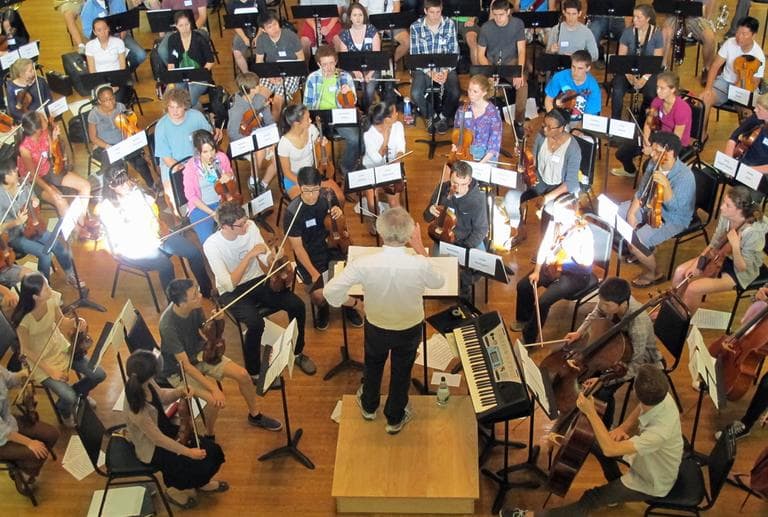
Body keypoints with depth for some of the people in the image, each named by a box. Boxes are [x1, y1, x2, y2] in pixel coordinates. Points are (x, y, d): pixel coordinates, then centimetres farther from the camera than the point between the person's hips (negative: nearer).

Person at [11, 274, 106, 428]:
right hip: (38, 359, -5)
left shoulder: (52, 299, -19)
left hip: (60, 347, 5)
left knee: (99, 374, -4)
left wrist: (74, 323, -22)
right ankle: (64, 412, 21)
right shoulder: (23, 319, -32)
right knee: (69, 398, -18)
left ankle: (80, 391, 31)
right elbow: (26, 350, -18)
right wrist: (50, 370, -17)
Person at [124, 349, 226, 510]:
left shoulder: (145, 383, -17)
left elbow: (162, 397, 7)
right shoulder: (137, 409, -38)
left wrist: (180, 391, -13)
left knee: (212, 450, 2)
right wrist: (188, 452, -21)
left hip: (166, 429, 7)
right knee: (201, 464, -11)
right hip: (152, 448, -7)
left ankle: (201, 482, 29)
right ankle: (176, 489, 20)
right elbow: (158, 439, -26)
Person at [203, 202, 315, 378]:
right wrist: (250, 255, -31)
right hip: (232, 292, -5)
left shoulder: (250, 226, -10)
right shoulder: (211, 245, -23)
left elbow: (267, 258, -1)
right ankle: (253, 373, -7)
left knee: (297, 305, -16)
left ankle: (297, 353, 10)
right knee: (256, 323, -33)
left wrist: (275, 259, -24)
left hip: (257, 281, 5)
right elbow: (229, 284, -27)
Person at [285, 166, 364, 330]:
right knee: (319, 296, -22)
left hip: (333, 246, 4)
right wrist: (314, 273, -21)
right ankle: (323, 309, 18)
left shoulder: (328, 195, -8)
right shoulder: (292, 212, -20)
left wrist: (339, 214, -15)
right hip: (310, 256, -4)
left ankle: (348, 305, 13)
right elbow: (298, 247, -14)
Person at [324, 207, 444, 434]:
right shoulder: (420, 264, -32)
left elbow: (330, 291, -27)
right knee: (401, 372, 26)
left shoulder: (364, 263, -32)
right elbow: (438, 282, -9)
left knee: (373, 365, 31)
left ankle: (369, 406, 57)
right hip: (410, 328, 0)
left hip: (376, 327, 1)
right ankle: (395, 419, 48)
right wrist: (419, 247, -8)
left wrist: (353, 302, -7)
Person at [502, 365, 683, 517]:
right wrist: (624, 428, -10)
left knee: (591, 499, -7)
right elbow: (642, 408, 3)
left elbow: (609, 450, -41)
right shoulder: (659, 395, -23)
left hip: (653, 484, -7)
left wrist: (590, 412, -38)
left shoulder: (660, 430, -44)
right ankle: (617, 492, 33)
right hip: (645, 456, 7)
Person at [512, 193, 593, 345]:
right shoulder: (554, 223, -6)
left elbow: (587, 262, -26)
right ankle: (524, 319, 23)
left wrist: (572, 250, -39)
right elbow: (544, 247, -1)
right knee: (523, 285, -4)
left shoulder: (584, 232, -26)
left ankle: (529, 338, -1)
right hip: (553, 266, 7)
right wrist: (536, 271, -7)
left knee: (543, 301, -22)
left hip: (576, 275, -7)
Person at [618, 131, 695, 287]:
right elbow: (641, 191, 0)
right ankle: (636, 253, 23)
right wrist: (632, 213, -9)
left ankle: (653, 274, 6)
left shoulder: (684, 176, -31)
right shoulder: (654, 163, -9)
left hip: (672, 219, -8)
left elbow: (674, 208, -35)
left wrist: (666, 185, -48)